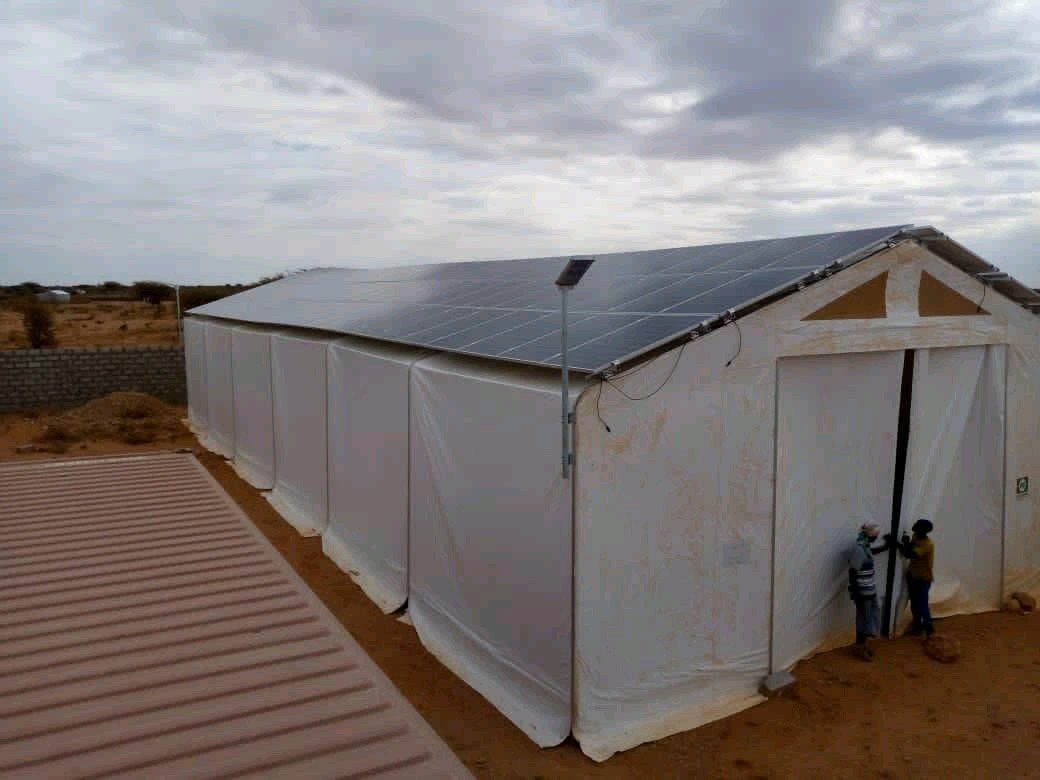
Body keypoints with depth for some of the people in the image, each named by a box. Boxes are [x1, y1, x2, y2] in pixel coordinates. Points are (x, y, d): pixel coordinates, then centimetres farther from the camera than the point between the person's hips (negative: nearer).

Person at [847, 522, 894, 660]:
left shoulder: (865, 546, 5)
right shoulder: (858, 549, -23)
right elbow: (852, 573, -23)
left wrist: (886, 546, 25)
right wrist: (856, 594, -21)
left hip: (870, 590, 9)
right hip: (863, 592, -9)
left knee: (871, 617, 17)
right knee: (864, 618, 2)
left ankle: (863, 644, 30)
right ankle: (860, 648, 15)